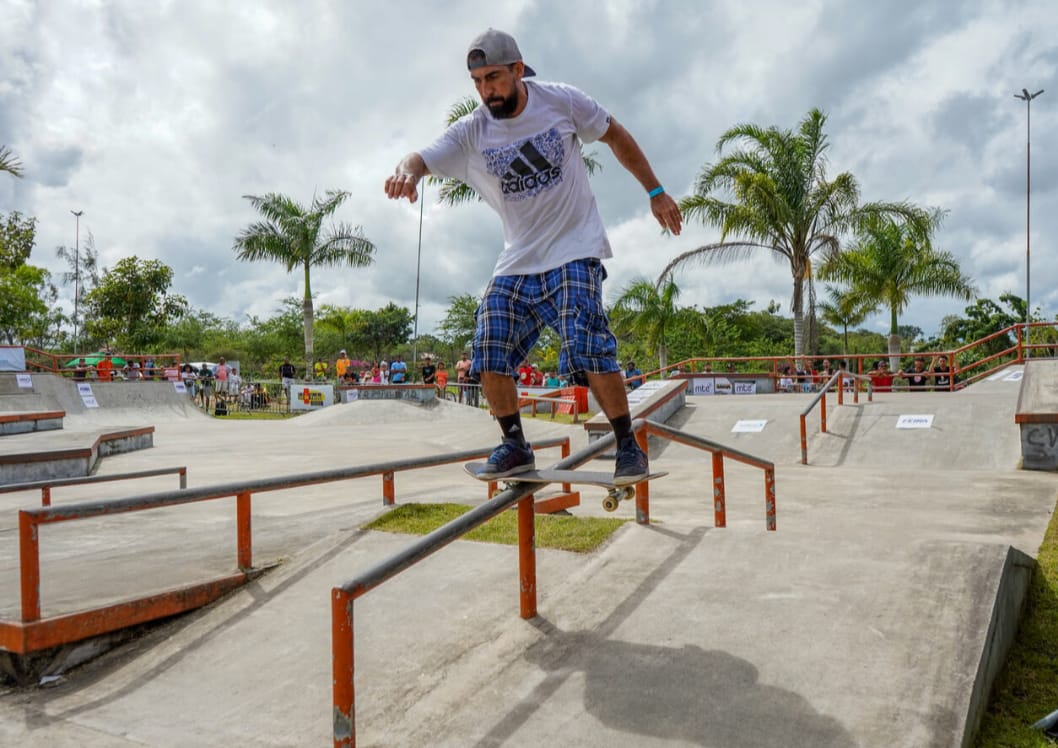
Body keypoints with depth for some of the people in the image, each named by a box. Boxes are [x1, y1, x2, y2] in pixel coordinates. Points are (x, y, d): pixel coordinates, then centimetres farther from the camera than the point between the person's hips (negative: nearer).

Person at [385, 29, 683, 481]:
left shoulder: (561, 101, -6)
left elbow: (616, 136, 8)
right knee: (489, 355, -6)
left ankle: (628, 447, -4)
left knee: (586, 347, -20)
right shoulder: (470, 134, -3)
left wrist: (655, 191, 9)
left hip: (574, 250, -3)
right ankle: (515, 445, 13)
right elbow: (421, 159, -17)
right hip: (516, 261, 4)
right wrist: (405, 171, -42)